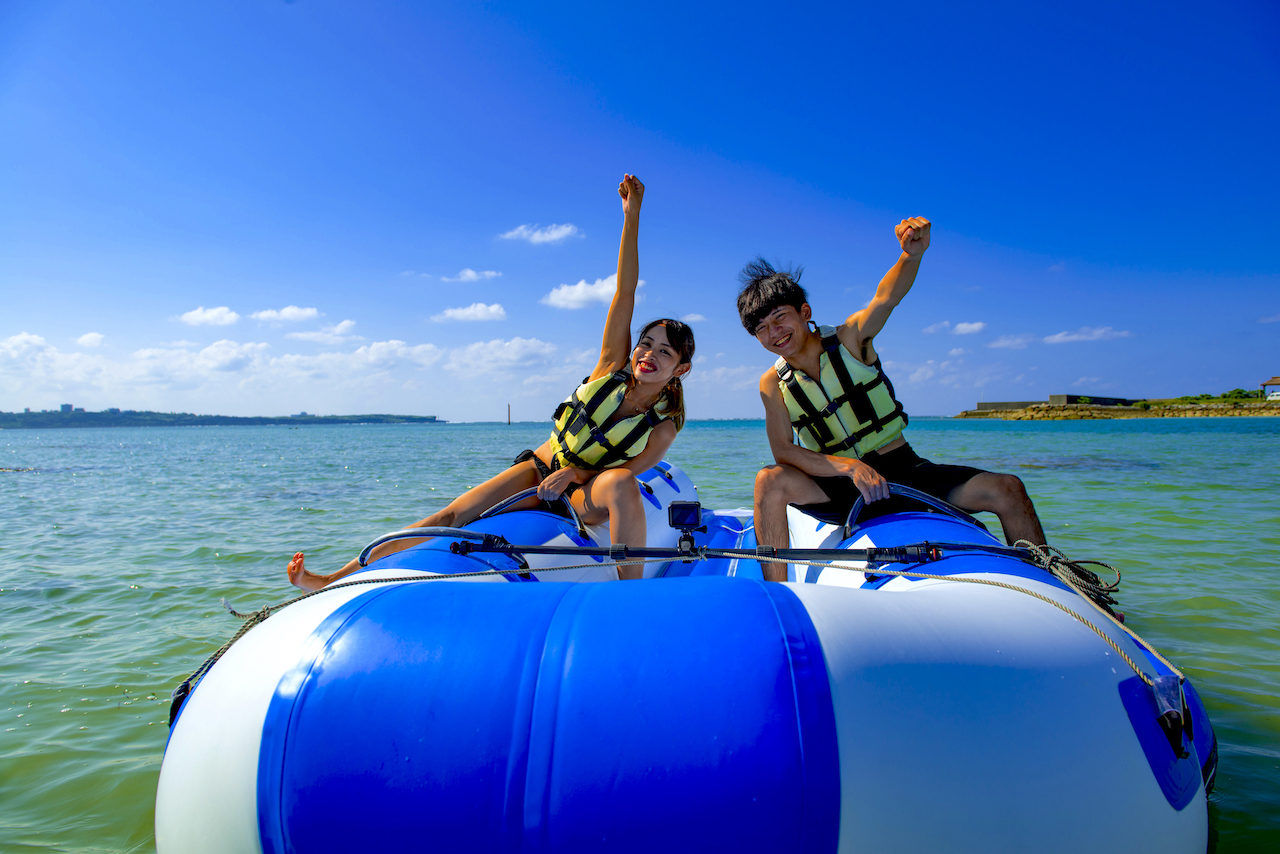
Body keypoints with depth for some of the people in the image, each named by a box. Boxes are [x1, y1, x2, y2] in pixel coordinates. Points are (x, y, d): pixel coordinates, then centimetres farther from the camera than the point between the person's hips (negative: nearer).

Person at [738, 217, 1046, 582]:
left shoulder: (850, 338, -2)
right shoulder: (773, 384, 0)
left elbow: (886, 298, -22)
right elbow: (783, 451, -11)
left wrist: (912, 256, -44)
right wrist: (850, 467, -25)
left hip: (903, 470, 1)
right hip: (841, 487, 0)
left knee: (1007, 490, -16)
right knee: (770, 481, -29)